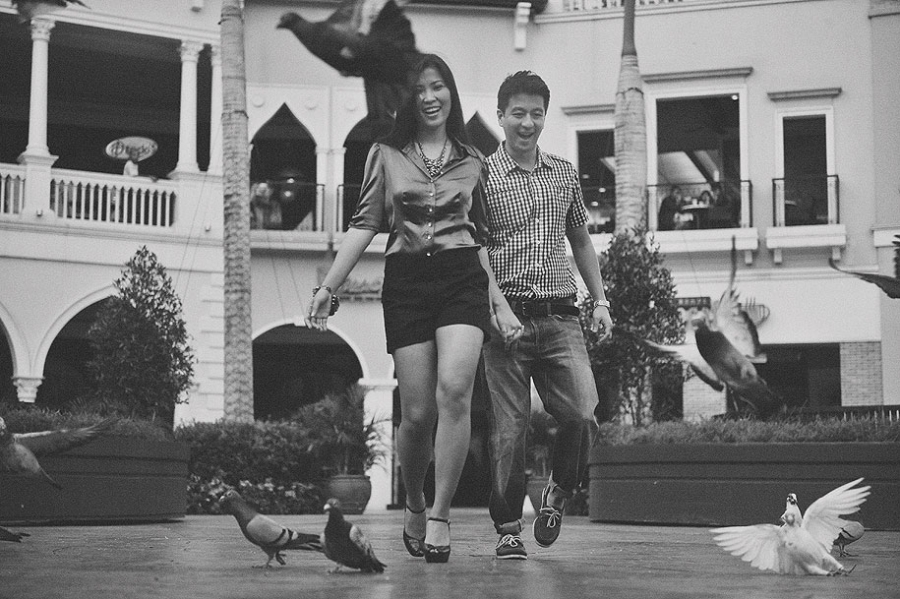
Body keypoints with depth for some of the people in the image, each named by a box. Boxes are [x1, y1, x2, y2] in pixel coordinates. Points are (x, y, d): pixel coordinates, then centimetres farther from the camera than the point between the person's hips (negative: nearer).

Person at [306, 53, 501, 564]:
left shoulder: (474, 161, 15)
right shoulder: (386, 155, 12)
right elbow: (365, 225, 9)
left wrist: (496, 300, 8)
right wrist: (329, 286, 0)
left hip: (462, 277, 0)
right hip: (406, 279, 0)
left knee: (454, 388, -23)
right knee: (418, 412, -4)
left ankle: (441, 516, -15)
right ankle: (414, 506, 23)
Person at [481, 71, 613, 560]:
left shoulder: (564, 173, 15)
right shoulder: (483, 176, 1)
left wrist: (600, 301, 17)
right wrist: (501, 308, -17)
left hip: (560, 317, 3)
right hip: (506, 316, -3)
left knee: (583, 414, -11)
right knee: (509, 426, -2)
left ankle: (558, 493, 16)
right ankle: (508, 528, 11)